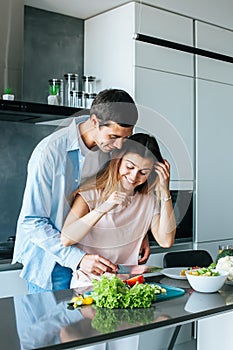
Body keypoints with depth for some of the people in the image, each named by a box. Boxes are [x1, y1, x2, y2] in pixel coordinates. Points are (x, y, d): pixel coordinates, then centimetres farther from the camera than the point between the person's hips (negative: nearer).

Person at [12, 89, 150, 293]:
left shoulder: (112, 148, -6)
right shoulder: (50, 151, -22)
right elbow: (32, 222, -20)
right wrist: (78, 258, -28)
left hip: (91, 255, 5)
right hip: (51, 259, -4)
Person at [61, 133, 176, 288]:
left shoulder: (149, 198, 6)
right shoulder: (93, 190, -7)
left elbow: (166, 241, -6)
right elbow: (65, 239, -18)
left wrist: (165, 192, -9)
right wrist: (102, 208, -27)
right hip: (88, 281, -4)